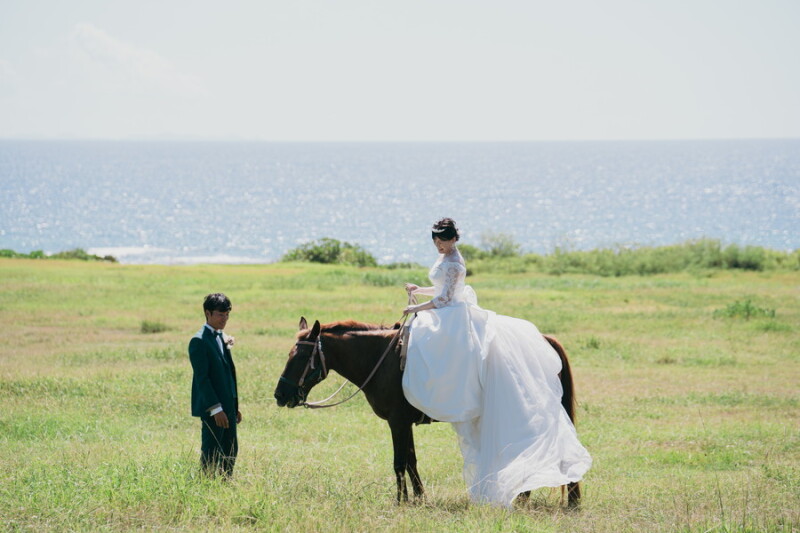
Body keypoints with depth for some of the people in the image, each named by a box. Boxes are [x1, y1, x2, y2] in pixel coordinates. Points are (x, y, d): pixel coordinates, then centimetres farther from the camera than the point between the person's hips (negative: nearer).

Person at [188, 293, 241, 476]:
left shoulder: (223, 339, 15)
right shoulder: (199, 342, -12)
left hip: (228, 406, 9)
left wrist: (235, 406, 16)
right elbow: (202, 378, -17)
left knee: (230, 451, 10)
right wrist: (216, 408, -21)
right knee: (211, 454, -3)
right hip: (211, 408, -9)